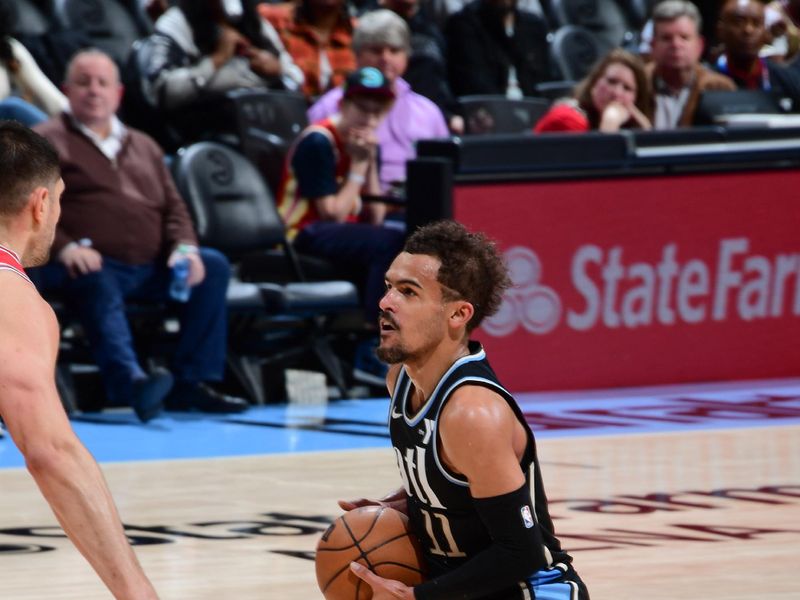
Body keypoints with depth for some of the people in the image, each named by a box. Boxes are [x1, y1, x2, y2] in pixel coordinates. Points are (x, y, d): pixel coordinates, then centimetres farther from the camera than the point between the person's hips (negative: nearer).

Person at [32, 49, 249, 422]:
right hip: (93, 264, -6)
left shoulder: (143, 147, 28)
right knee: (96, 282, -38)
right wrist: (64, 247, -20)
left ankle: (189, 383, -15)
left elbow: (173, 207, 24)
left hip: (150, 267, 6)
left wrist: (185, 248, 1)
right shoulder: (47, 141, 9)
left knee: (213, 266, -10)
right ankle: (129, 380, -58)